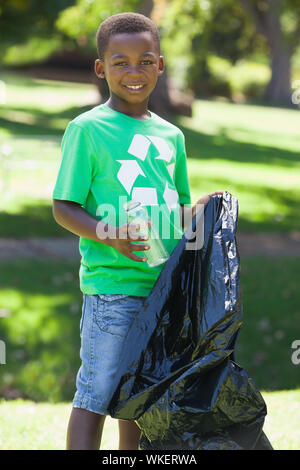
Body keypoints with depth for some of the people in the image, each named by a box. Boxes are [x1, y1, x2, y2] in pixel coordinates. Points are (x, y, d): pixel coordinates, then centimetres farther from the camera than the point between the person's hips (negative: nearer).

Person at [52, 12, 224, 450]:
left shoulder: (170, 135, 14)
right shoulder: (87, 129, -3)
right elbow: (63, 208, -5)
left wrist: (200, 211, 2)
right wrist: (107, 235, -22)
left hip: (167, 285, 6)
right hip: (110, 285, -6)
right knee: (96, 392, -7)